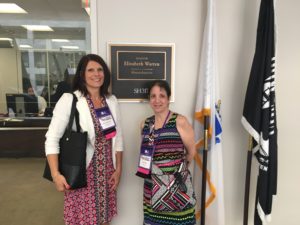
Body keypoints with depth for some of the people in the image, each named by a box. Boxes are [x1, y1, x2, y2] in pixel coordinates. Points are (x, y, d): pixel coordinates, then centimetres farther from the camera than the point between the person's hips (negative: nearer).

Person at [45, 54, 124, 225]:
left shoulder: (111, 100, 4)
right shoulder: (69, 100, -10)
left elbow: (118, 137, 8)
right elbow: (52, 138, -10)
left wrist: (118, 169, 5)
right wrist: (56, 174, -17)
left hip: (106, 172, 4)